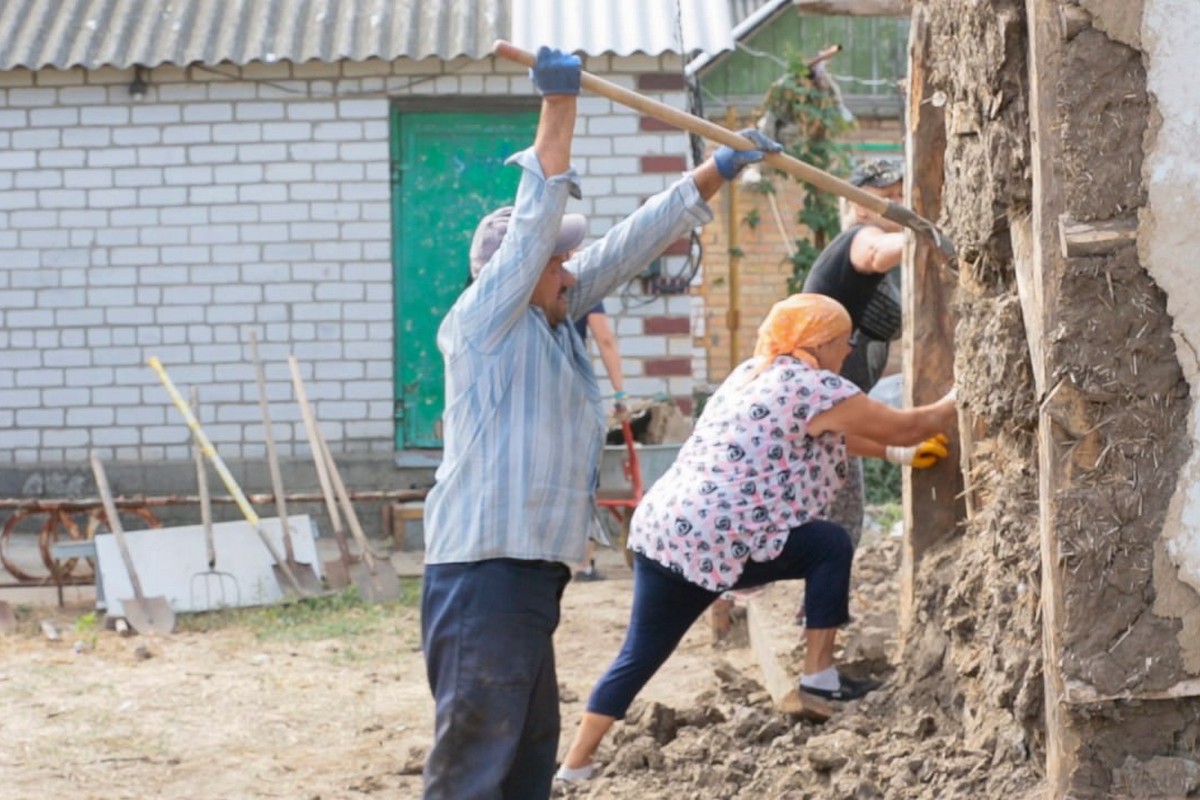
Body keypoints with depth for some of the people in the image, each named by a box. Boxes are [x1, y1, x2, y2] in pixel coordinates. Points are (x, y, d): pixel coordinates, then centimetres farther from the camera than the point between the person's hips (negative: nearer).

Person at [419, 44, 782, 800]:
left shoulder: (551, 323, 15)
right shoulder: (484, 322, -7)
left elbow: (627, 247, 19)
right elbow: (534, 222, -15)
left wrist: (716, 172, 22)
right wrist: (559, 104, -16)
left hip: (529, 574, 10)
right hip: (485, 574, -10)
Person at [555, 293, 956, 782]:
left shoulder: (754, 373, 22)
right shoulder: (816, 387, -6)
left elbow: (833, 436, 34)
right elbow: (905, 427, 2)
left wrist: (894, 452, 36)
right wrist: (957, 405, 18)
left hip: (659, 529, 9)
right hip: (714, 542, -9)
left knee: (640, 654, 13)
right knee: (830, 546, 5)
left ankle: (575, 766, 10)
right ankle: (818, 674, 9)